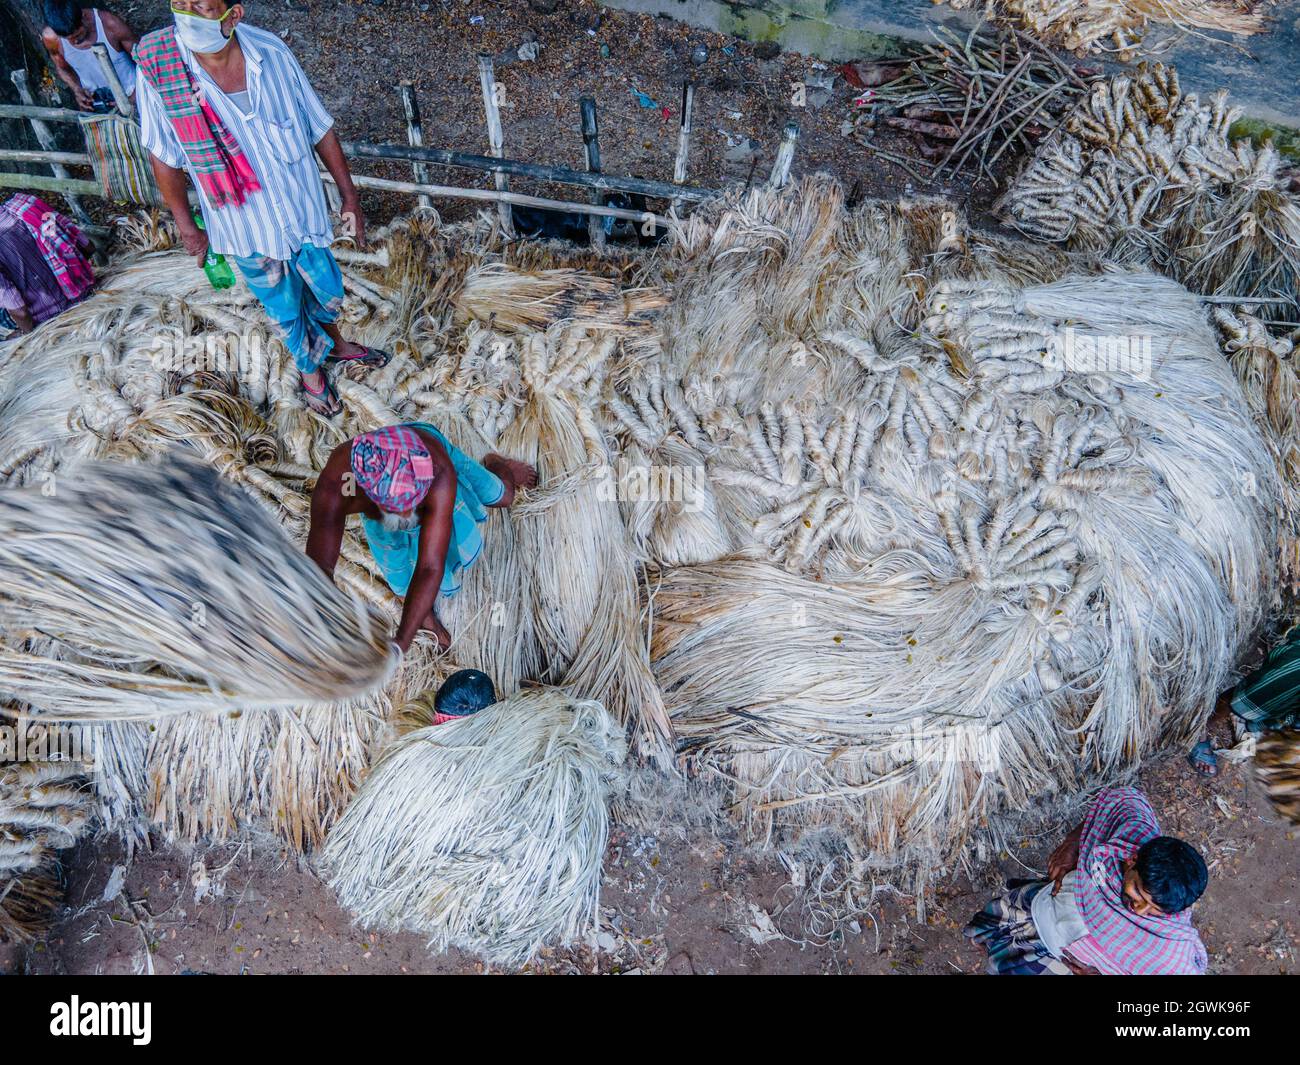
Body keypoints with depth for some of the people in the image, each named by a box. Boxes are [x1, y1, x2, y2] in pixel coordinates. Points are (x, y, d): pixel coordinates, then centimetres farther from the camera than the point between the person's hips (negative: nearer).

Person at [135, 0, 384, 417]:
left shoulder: (271, 52, -17)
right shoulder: (159, 71, -20)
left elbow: (320, 129, -5)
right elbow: (164, 156, -7)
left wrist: (349, 195, -2)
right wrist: (187, 228, -1)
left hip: (304, 211, 2)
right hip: (247, 231, -1)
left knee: (327, 292, 22)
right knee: (285, 311, 18)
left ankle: (335, 345, 55)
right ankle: (311, 372, 46)